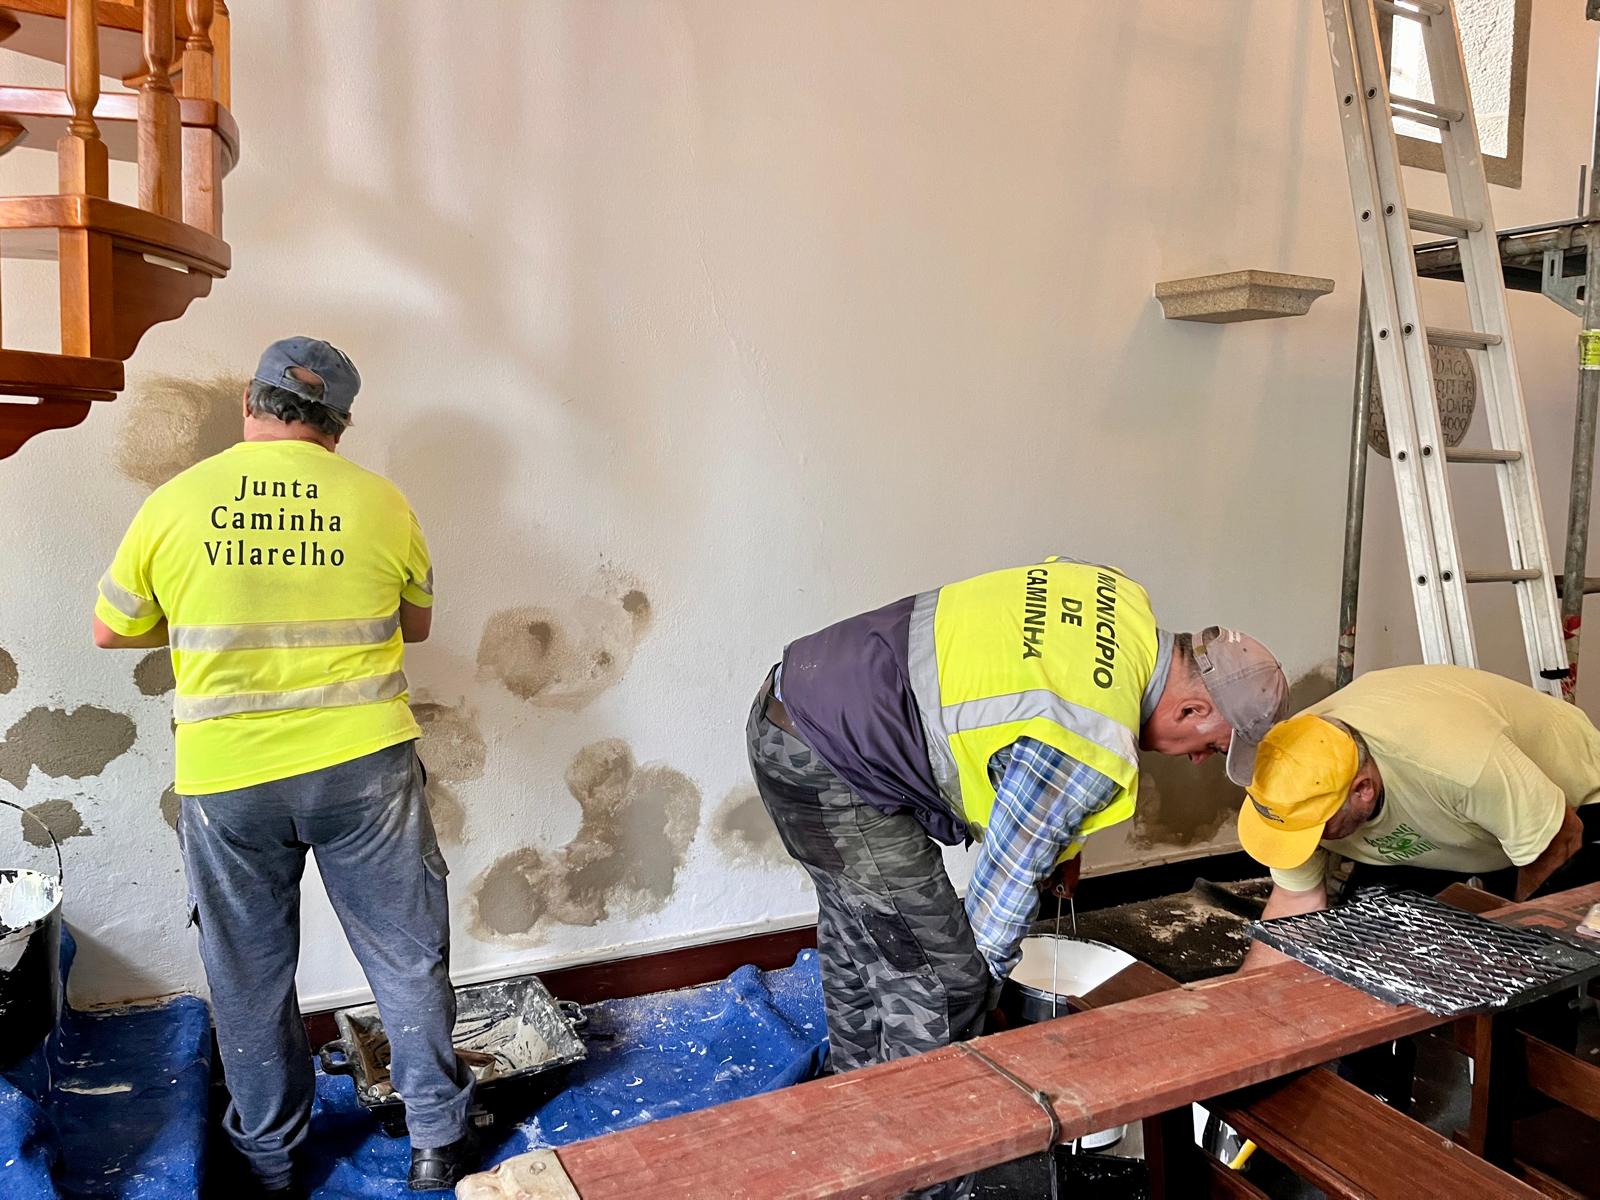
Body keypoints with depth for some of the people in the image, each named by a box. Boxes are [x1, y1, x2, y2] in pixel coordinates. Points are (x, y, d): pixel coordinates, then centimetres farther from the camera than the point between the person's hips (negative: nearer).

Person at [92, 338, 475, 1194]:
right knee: (407, 958, 13)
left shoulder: (174, 504, -3)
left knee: (248, 978, 18)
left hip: (226, 779, 1)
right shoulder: (379, 503, -4)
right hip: (362, 767, 0)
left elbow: (112, 630, 10)